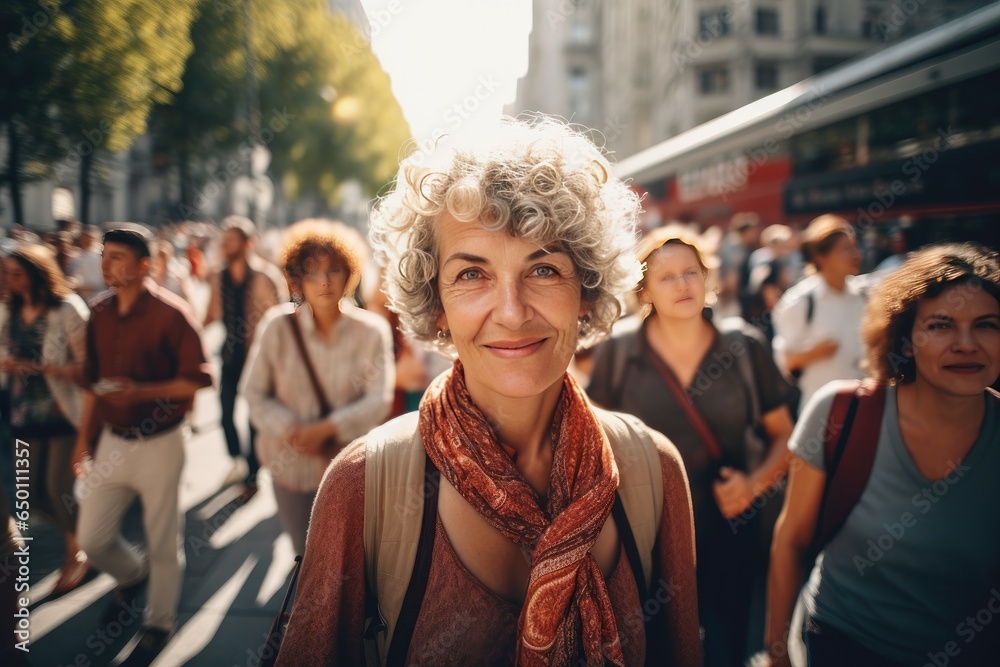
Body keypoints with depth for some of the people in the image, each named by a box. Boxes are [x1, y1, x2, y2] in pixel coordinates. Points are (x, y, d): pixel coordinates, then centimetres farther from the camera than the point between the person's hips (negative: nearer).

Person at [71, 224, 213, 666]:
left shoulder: (170, 312, -15)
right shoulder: (100, 315, 5)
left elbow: (198, 379, -15)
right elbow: (93, 382, 13)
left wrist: (141, 392, -25)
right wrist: (84, 438, 16)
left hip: (158, 443, -5)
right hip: (111, 441, 6)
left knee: (163, 541, 7)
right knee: (92, 538, 11)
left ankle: (159, 622, 30)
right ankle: (133, 576, 44)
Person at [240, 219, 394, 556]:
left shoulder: (371, 331, -10)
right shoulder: (278, 326, -8)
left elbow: (380, 399, -12)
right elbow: (254, 393, -3)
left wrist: (325, 429, -20)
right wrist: (293, 431, -16)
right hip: (293, 465, 1)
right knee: (305, 554, 17)